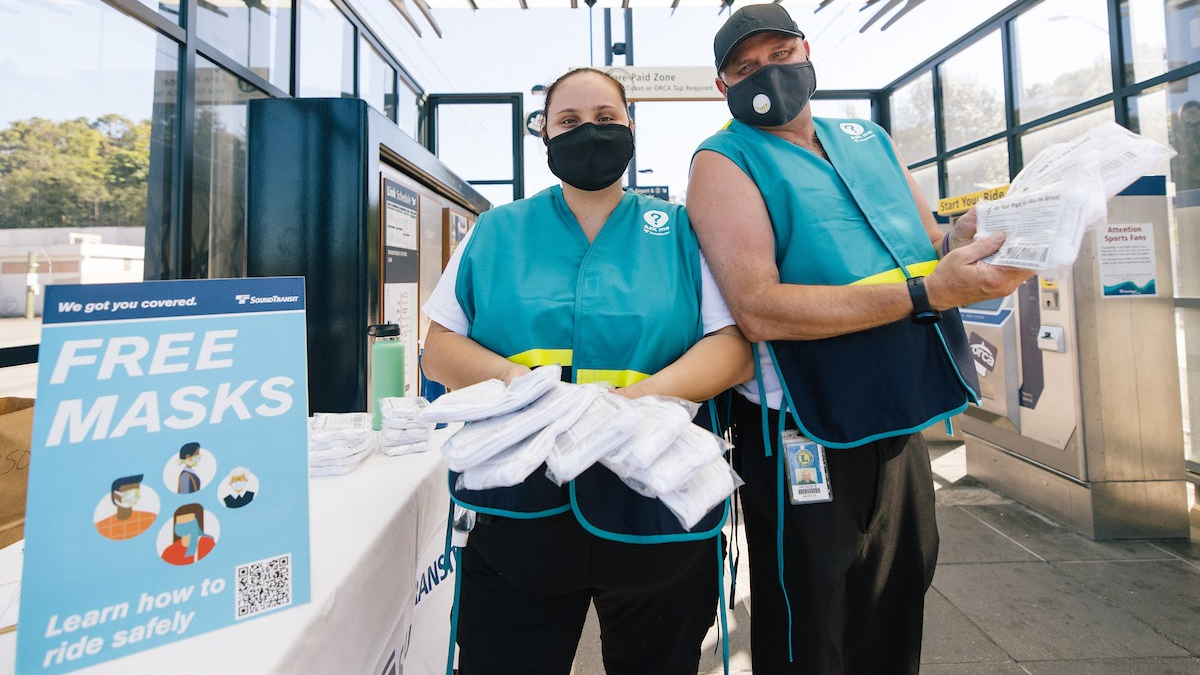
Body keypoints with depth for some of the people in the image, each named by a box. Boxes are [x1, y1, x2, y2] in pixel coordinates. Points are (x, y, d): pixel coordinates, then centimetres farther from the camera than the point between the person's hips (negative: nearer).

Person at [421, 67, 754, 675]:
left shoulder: (681, 232, 4)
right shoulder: (496, 232, 7)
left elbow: (733, 346, -4)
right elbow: (439, 350, 3)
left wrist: (639, 395, -21)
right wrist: (516, 378, -18)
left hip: (657, 517, 1)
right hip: (518, 516, 1)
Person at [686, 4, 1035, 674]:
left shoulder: (869, 139, 10)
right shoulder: (726, 161, -9)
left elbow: (930, 244, 15)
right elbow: (758, 308, -24)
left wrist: (965, 241, -9)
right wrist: (925, 292, -23)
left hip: (904, 424, 6)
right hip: (807, 439, -6)